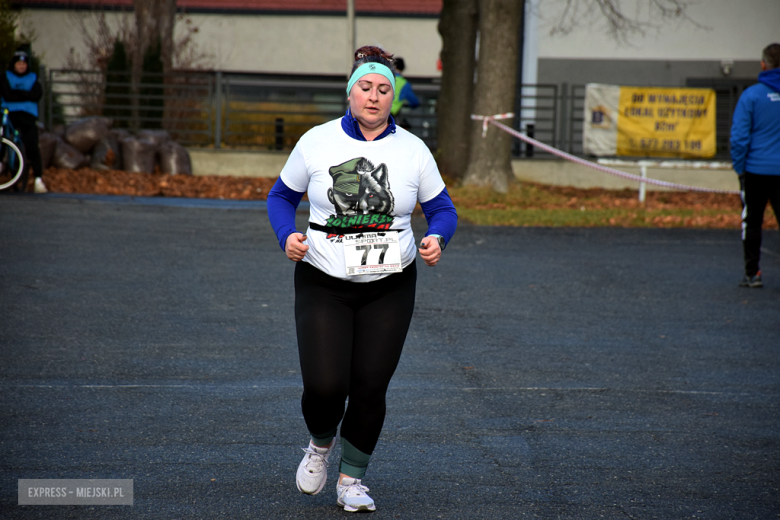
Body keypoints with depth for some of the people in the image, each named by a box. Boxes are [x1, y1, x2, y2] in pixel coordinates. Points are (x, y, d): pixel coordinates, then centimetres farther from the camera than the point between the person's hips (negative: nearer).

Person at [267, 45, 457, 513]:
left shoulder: (413, 151, 0)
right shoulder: (317, 142, -2)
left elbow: (443, 210, 9)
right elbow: (282, 197, 10)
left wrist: (437, 238, -13)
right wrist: (288, 236, -10)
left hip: (389, 288, 1)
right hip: (324, 285, -1)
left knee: (370, 390, -1)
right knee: (324, 387, -13)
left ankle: (352, 481, 20)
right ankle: (321, 443, 22)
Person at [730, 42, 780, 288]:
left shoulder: (751, 95, -9)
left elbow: (739, 136, -10)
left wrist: (739, 166, 1)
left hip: (756, 169, -2)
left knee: (752, 222, 9)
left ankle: (752, 273, 11)